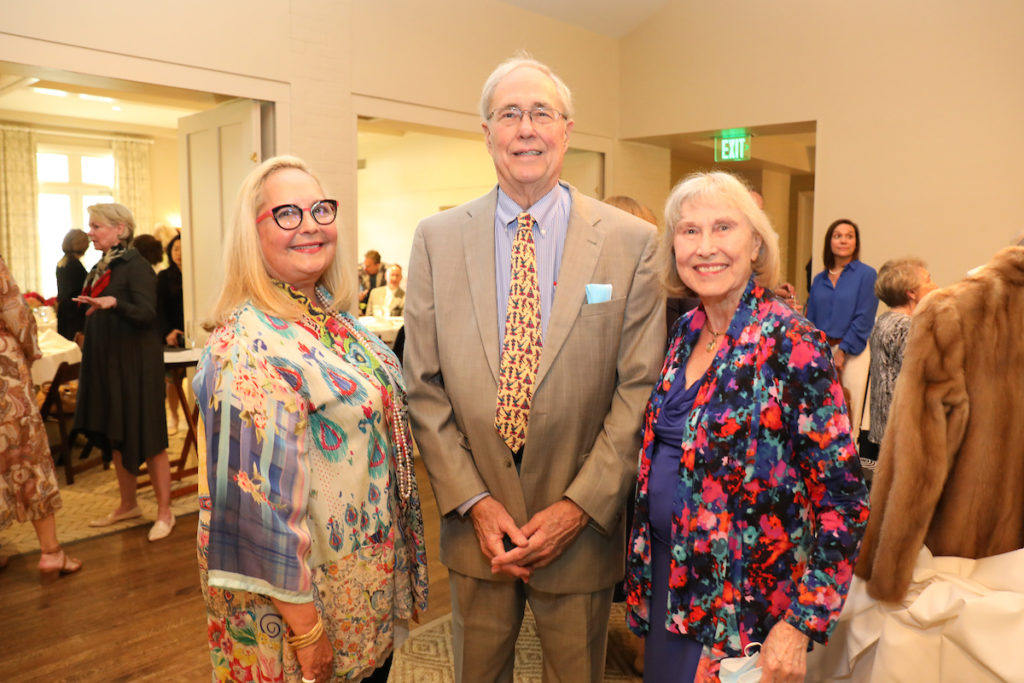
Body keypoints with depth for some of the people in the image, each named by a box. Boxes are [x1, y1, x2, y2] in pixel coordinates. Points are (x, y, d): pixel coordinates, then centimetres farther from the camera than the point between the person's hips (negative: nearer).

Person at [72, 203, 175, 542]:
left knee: (145, 436, -4)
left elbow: (146, 314, -23)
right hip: (106, 364, 8)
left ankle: (164, 512, 6)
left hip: (135, 364, -8)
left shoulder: (136, 266, -11)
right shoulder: (100, 268, 13)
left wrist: (113, 303, -38)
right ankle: (128, 504, 27)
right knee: (114, 435, 14)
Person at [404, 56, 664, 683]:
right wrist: (473, 501, -8)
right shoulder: (436, 238, -2)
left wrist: (580, 506, -12)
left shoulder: (632, 242, -7)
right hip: (474, 521, 2)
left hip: (580, 528, -1)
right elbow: (425, 388, -2)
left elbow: (640, 388, -7)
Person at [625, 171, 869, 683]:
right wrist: (645, 561, 9)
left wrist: (800, 625, -18)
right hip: (665, 571, 6)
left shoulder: (791, 346, -19)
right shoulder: (686, 332, 1)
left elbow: (842, 497, -18)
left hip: (741, 599, -6)